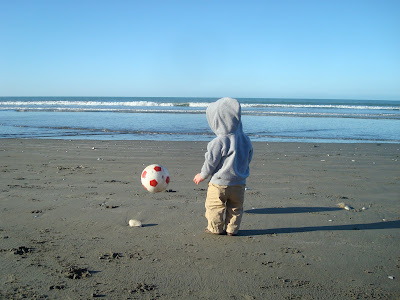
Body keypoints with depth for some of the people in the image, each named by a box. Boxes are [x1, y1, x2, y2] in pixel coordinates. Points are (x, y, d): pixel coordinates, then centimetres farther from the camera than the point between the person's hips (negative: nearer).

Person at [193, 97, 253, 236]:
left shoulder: (219, 142, -21)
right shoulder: (246, 140, -1)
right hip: (239, 183, 6)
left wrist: (202, 175, 1)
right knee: (236, 207, 18)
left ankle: (215, 228, 21)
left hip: (219, 183, -5)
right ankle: (232, 229, 23)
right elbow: (248, 159, 12)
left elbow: (211, 161, -14)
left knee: (214, 206, 12)